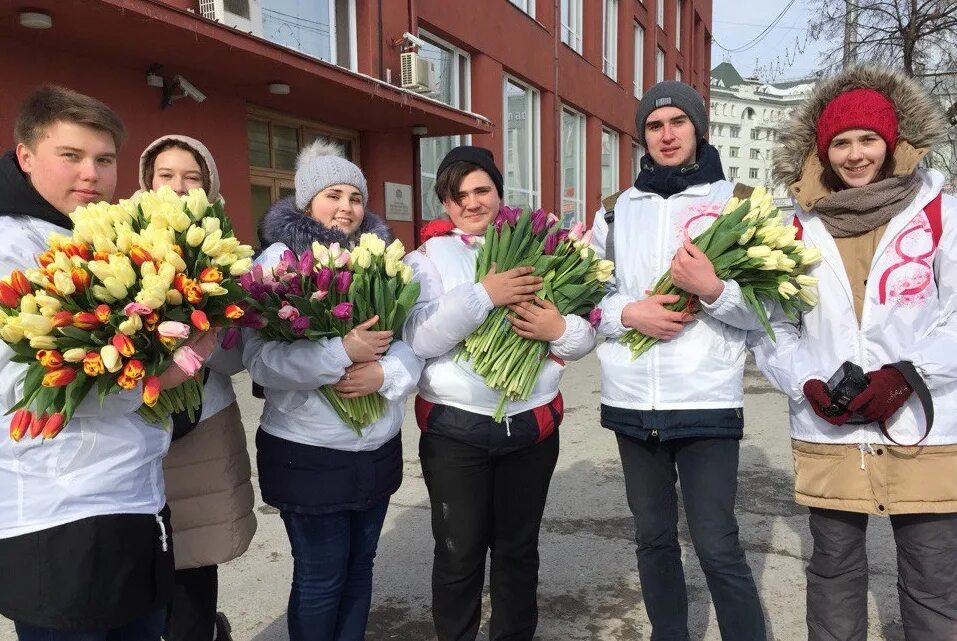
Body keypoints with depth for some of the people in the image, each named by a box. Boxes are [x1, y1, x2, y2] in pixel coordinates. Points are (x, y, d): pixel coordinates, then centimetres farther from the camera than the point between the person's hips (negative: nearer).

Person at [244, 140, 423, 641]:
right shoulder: (278, 261, -8)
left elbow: (413, 339, 1)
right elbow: (260, 358, -19)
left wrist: (385, 373, -19)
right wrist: (343, 352, -25)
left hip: (378, 448, 5)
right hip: (308, 454, -4)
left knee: (359, 567, 18)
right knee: (321, 577, 8)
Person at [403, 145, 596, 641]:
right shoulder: (427, 258, 0)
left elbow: (585, 335, 5)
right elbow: (418, 339, -16)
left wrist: (561, 330, -18)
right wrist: (483, 294, -23)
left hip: (533, 424, 3)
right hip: (455, 428, -2)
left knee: (518, 547, 16)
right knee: (459, 553, 7)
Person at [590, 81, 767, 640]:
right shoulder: (617, 210, 10)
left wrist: (713, 290, -22)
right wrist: (628, 311, -12)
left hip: (707, 402, -3)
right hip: (632, 402, 4)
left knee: (718, 547, -3)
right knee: (653, 539, 16)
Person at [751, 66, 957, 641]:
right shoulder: (800, 229, 6)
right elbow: (772, 326, 7)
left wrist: (907, 374, -16)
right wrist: (808, 384, -9)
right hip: (828, 437, 1)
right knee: (834, 571, 14)